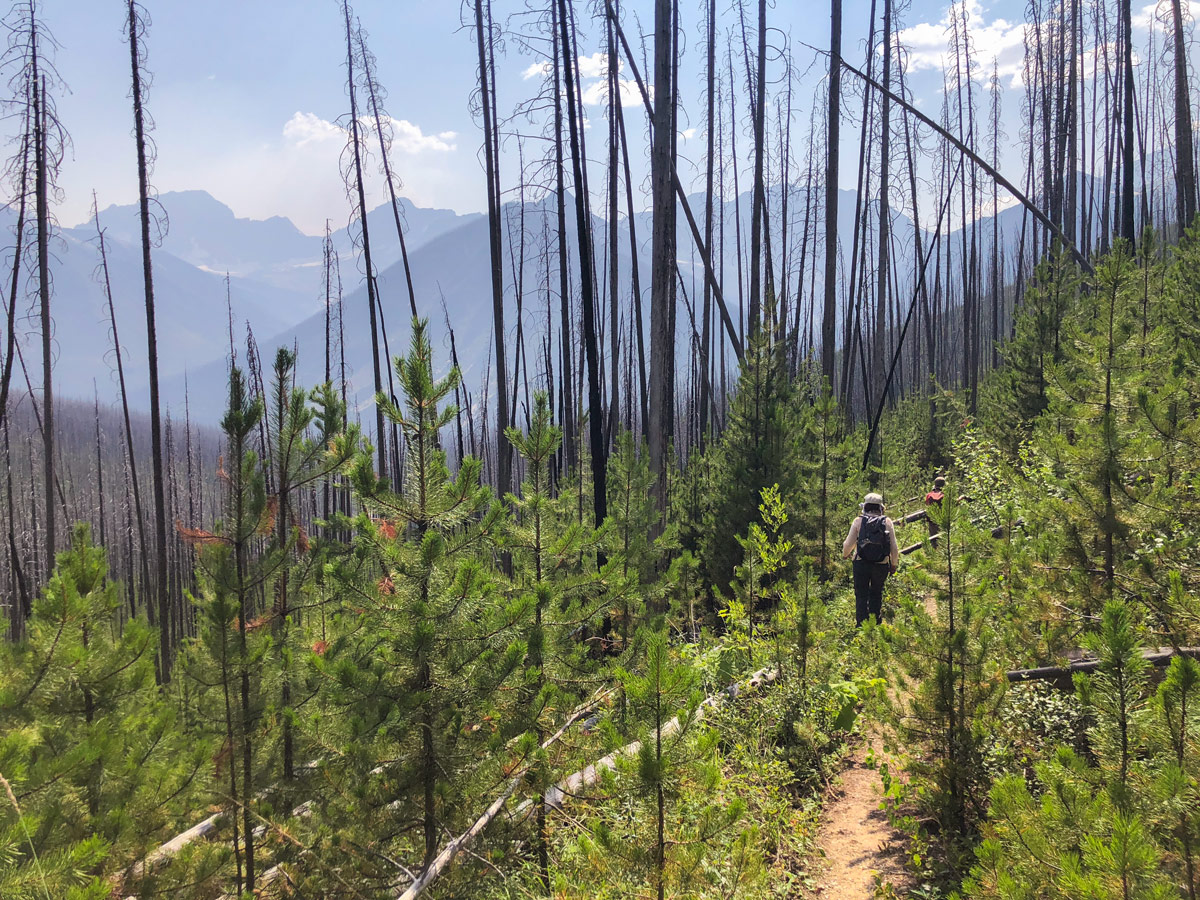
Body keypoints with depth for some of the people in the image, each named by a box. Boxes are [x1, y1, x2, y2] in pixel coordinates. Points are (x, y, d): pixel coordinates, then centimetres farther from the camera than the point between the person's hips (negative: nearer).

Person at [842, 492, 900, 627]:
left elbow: (848, 544, -3)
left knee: (861, 595, 6)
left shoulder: (858, 521, -1)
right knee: (876, 594, 16)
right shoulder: (887, 522, 2)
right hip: (881, 565, 1)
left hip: (861, 564, -1)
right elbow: (894, 547, 0)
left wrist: (845, 555, 18)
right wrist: (894, 565, 14)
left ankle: (861, 624, 1)